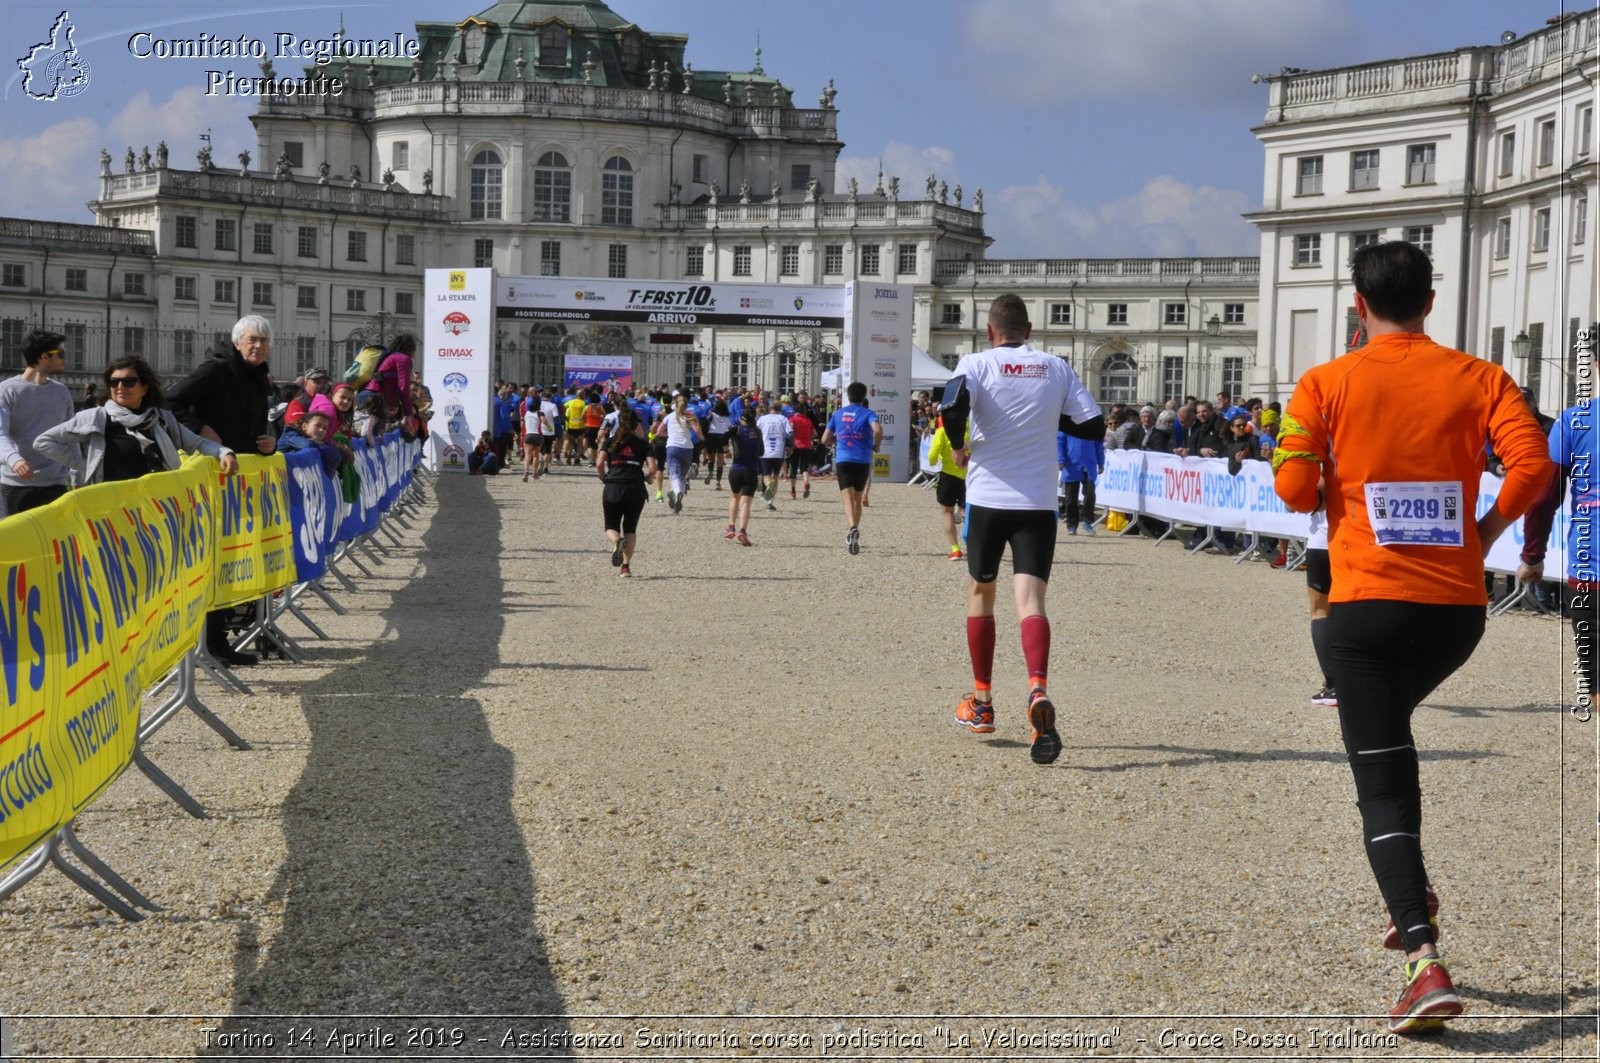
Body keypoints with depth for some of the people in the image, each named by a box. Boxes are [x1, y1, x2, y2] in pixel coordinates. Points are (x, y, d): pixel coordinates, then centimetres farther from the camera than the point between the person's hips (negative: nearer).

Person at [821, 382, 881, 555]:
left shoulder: (838, 414, 12)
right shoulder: (867, 414, 3)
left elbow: (825, 440, 13)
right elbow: (877, 429, -19)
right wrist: (876, 446, -2)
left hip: (843, 460, 0)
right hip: (862, 461, 0)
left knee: (848, 499, -10)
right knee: (857, 499, 16)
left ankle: (852, 528, -36)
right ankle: (854, 535, 18)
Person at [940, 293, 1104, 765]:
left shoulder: (976, 363, -2)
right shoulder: (1057, 368, 7)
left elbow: (953, 409, -21)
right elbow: (1094, 427, 7)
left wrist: (960, 448, -2)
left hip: (988, 496, -1)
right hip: (1039, 501, 1)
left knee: (981, 592, 17)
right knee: (1030, 599, -7)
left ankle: (981, 704, 25)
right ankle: (1038, 689, -34)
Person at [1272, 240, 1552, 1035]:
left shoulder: (1326, 384, -1)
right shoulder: (1477, 378, 3)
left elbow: (1294, 488, -9)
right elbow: (1531, 463, -11)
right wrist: (1481, 535, 3)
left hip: (1369, 603, -3)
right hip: (1458, 603, 4)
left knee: (1382, 784, -2)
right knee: (1390, 729, 30)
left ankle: (1428, 964, -16)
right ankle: (1412, 895, 23)